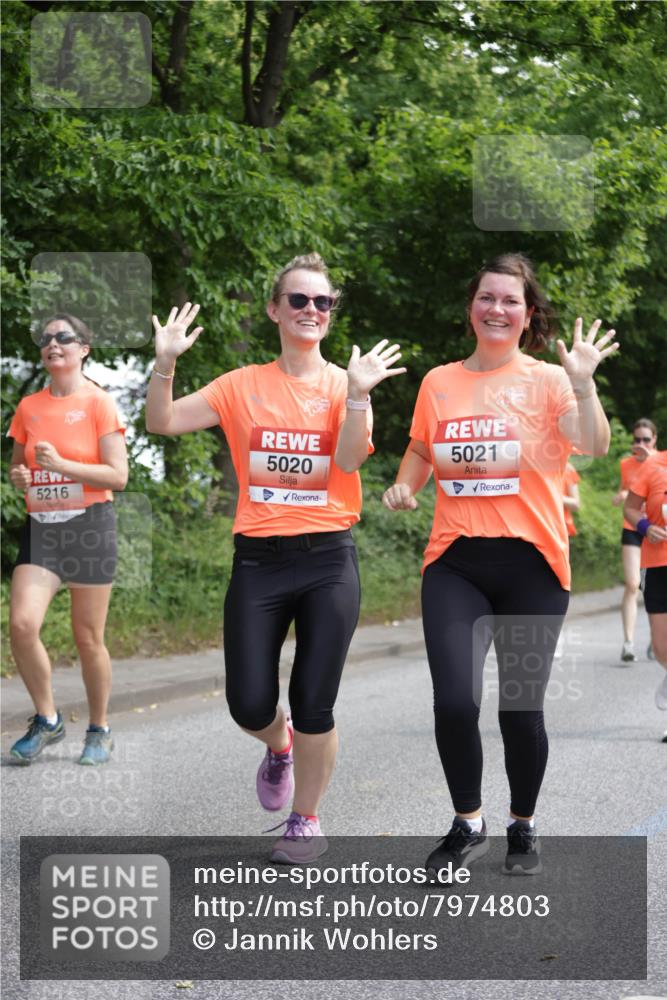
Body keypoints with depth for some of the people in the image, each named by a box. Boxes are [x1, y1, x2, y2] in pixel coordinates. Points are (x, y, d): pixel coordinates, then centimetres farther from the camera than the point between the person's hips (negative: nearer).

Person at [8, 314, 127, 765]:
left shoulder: (99, 403, -4)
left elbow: (118, 476, -9)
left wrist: (61, 464, -19)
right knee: (22, 624, -14)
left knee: (88, 638, 2)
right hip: (40, 527, 4)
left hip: (88, 526, -4)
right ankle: (47, 720, 6)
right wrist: (18, 475, -1)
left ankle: (99, 731, 21)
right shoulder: (29, 407, 10)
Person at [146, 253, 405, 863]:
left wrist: (356, 393, -27)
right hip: (259, 560, 1)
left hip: (328, 559, -1)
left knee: (314, 704, 1)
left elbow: (349, 459, -15)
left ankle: (306, 820, 22)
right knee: (250, 704, 0)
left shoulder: (345, 384, 2)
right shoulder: (243, 385, 5)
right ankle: (279, 746, 37)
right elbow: (162, 423, -1)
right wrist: (165, 364, -15)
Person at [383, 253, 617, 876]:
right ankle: (467, 825, 13)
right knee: (454, 700, -10)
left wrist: (583, 384, -27)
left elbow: (594, 446, -14)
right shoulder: (439, 382, 9)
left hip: (530, 564, -2)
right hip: (455, 561, 2)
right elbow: (421, 450, 24)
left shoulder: (548, 380, 0)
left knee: (521, 706, 3)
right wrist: (404, 485, 5)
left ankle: (523, 827, 27)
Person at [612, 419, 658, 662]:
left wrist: (651, 459, -26)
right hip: (632, 529, 1)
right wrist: (620, 497, -3)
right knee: (632, 585, -13)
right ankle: (628, 643, -17)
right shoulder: (626, 464, 6)